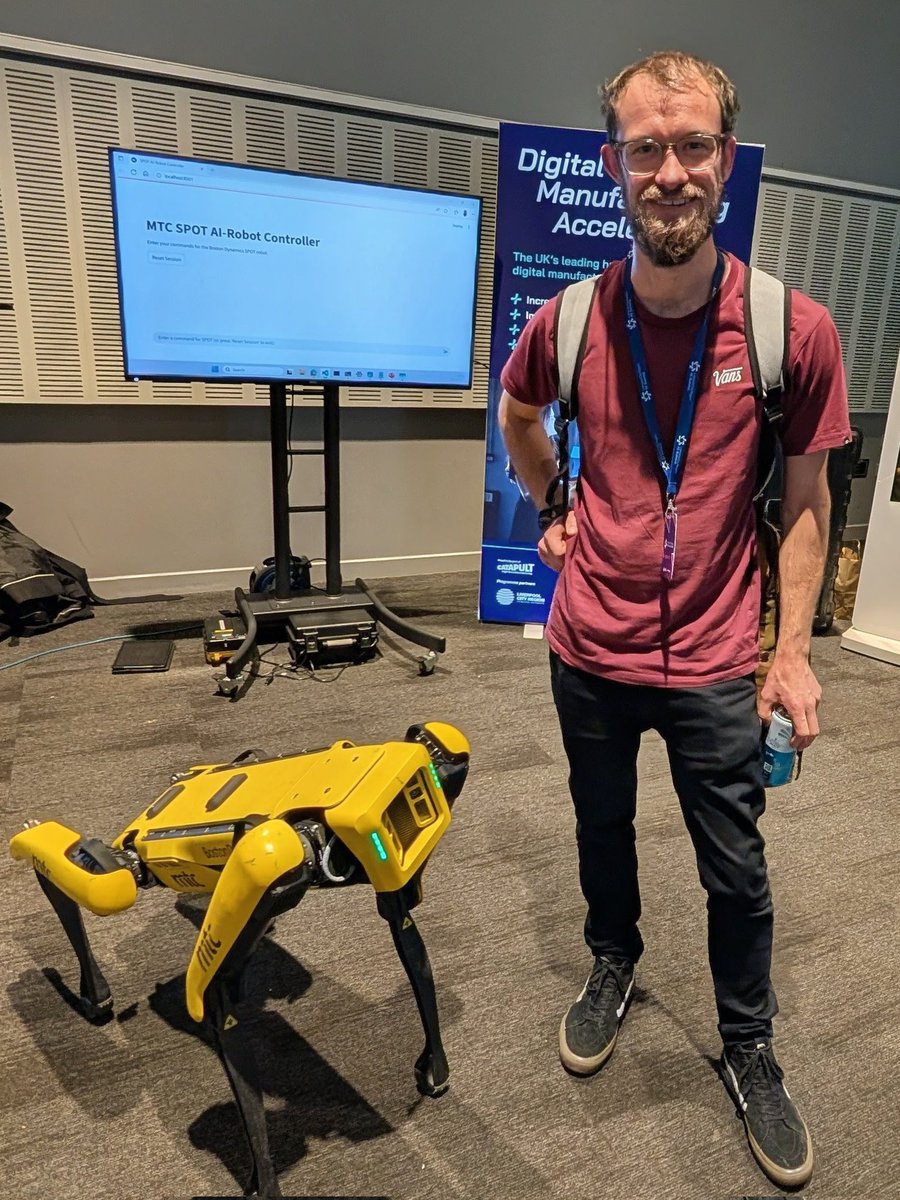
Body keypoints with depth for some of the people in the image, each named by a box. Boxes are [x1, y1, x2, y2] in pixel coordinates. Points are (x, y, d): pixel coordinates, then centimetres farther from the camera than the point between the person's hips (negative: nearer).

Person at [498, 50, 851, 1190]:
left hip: (715, 663, -1)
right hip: (589, 651, 2)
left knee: (737, 873, 14)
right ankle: (612, 967, 52)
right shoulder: (566, 323, -8)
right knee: (601, 830, 23)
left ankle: (748, 1050, 41)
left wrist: (793, 649, -5)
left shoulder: (794, 330, -12)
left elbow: (803, 501, -3)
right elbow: (517, 412, 15)